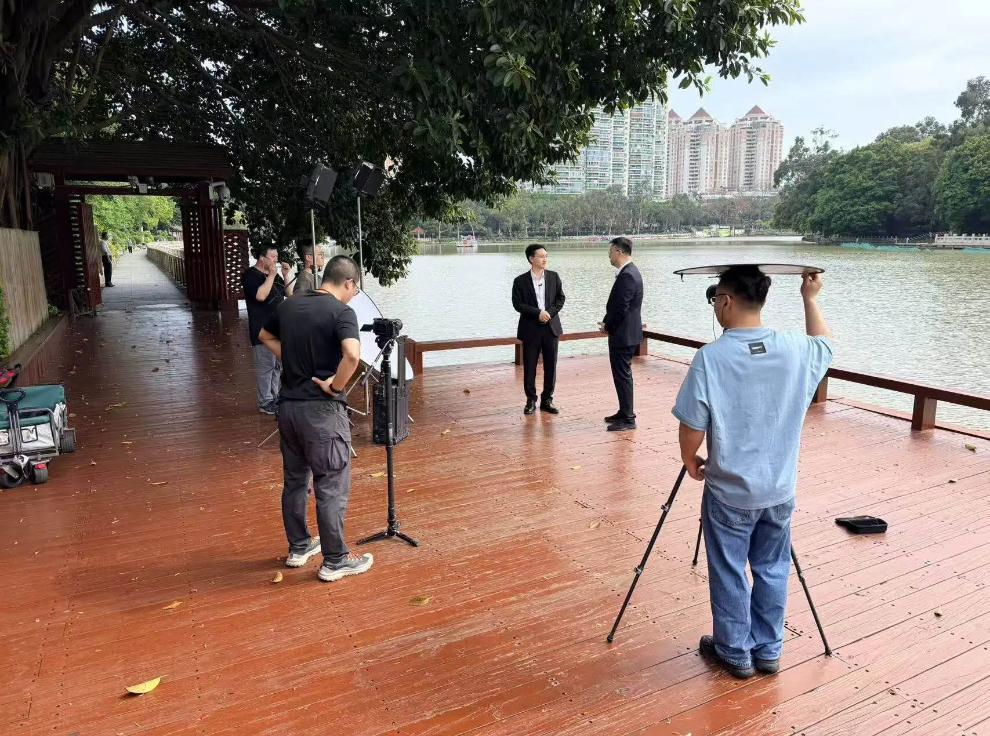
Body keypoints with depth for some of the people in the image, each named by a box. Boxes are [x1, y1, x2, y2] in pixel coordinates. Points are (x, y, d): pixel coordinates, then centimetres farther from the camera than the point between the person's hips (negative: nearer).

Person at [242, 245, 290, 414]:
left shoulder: (275, 274, 14)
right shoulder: (250, 275, -9)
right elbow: (260, 295, -24)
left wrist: (285, 275, 3)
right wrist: (271, 276, -20)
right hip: (262, 330, -8)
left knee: (279, 365, 13)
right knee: (265, 366, -5)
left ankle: (276, 397, 23)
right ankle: (265, 402, 1)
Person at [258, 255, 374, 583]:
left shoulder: (289, 305, 8)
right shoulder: (341, 312, -14)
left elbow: (266, 337, 25)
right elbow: (352, 354, -31)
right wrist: (336, 385, -16)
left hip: (288, 404, 7)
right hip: (321, 409, -7)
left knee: (294, 479, 19)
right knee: (331, 487, 3)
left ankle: (299, 547, 33)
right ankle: (335, 561, 13)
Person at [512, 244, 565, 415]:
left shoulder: (554, 277, 4)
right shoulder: (520, 281, -3)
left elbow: (560, 298, 4)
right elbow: (517, 304, -9)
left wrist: (549, 313, -12)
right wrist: (538, 313, -17)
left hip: (551, 327, 2)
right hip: (530, 328, -2)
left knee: (550, 366, 6)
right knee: (529, 367, 3)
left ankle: (547, 399, 17)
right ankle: (531, 400, 16)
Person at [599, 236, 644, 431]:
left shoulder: (627, 275, -20)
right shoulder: (630, 272, 12)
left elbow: (621, 308, -23)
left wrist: (607, 325, -8)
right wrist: (608, 322, 9)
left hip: (623, 334, -10)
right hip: (625, 333, 10)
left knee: (623, 375, -4)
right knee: (622, 374, 18)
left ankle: (628, 419, 4)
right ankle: (625, 412, 29)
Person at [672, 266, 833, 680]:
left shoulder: (711, 357, -20)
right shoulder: (795, 349, -7)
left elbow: (692, 428, -17)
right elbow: (825, 345, 19)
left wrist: (691, 463, 2)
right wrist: (810, 299, 26)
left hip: (729, 492, -4)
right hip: (780, 490, 5)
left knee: (729, 574, 12)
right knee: (772, 570, 19)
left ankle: (735, 652, 27)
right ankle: (768, 650, 33)